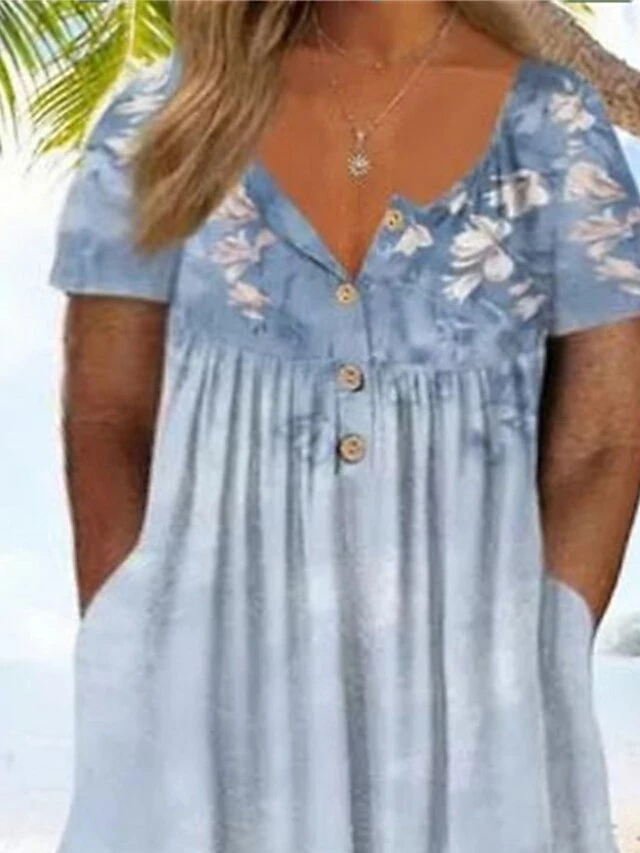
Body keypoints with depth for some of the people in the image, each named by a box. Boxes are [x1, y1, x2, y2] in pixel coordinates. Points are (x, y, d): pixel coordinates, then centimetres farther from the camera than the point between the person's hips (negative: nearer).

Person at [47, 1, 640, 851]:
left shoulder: (555, 130, -1)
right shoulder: (160, 124, 1)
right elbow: (106, 428, 1)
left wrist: (532, 682, -8)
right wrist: (136, 673, -6)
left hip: (468, 679, 0)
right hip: (208, 677, 1)